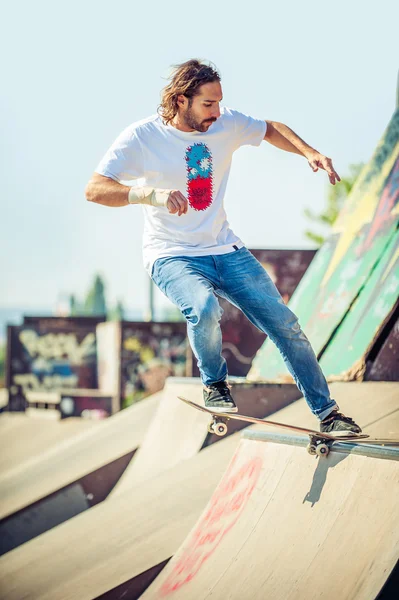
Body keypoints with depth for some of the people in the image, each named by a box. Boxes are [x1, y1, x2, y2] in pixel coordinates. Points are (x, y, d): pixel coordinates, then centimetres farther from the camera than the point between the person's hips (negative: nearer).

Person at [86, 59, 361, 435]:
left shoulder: (226, 124, 0)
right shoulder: (142, 137, -13)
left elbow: (270, 130, 20)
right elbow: (94, 190, -20)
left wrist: (309, 153, 2)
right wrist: (151, 194, -35)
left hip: (225, 250, 5)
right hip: (172, 256, -4)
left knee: (284, 322, -5)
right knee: (203, 307, -35)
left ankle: (326, 414, 9)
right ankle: (214, 385, -5)